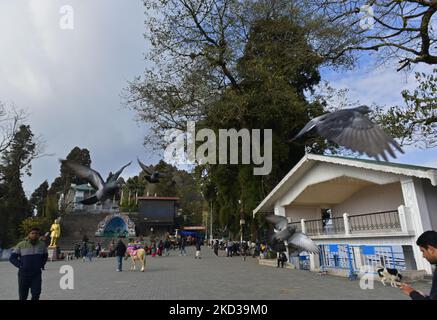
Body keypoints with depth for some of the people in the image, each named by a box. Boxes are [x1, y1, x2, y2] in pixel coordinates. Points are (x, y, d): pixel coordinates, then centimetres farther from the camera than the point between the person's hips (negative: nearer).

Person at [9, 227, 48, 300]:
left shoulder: (42, 245, 1)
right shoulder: (21, 245, -6)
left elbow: (45, 256, 17)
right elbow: (12, 258, 1)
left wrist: (42, 265, 5)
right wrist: (20, 265, -9)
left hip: (37, 274, 1)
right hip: (23, 273, -1)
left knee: (36, 294, -10)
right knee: (23, 296, 8)